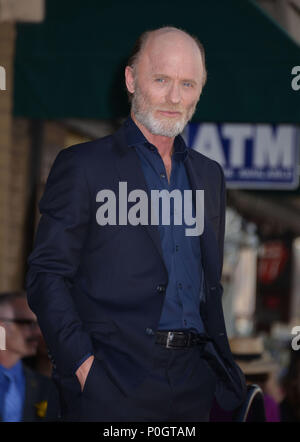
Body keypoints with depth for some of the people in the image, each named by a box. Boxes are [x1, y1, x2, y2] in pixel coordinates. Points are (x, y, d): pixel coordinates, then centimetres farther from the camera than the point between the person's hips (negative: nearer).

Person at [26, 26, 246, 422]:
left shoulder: (209, 174, 17)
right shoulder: (83, 166, 0)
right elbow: (46, 276, -5)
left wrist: (223, 365, 11)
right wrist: (82, 363, -15)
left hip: (193, 387, 5)